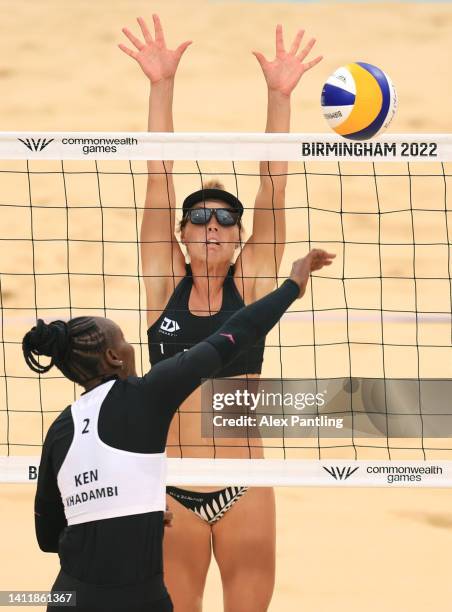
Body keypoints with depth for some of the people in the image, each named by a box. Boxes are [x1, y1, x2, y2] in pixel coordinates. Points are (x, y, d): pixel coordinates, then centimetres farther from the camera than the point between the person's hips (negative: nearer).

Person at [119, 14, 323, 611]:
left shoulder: (251, 285, -1)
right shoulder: (165, 285, -1)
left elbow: (273, 188, -8)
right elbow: (159, 179, -6)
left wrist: (280, 96, -16)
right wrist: (161, 86, -13)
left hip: (243, 492, 0)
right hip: (171, 492, 0)